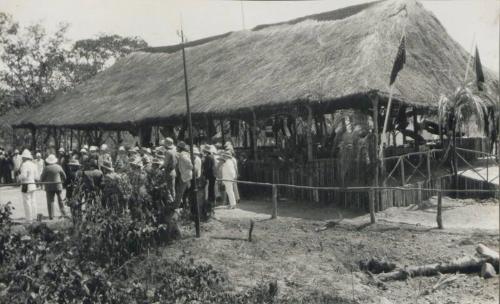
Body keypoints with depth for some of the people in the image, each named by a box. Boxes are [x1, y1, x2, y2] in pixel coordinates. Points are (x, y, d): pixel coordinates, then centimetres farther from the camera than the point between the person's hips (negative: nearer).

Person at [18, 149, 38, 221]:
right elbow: (35, 176, 12)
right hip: (33, 185, 8)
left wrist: (18, 177, -2)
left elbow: (23, 175, -20)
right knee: (32, 201, 13)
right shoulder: (33, 165, 9)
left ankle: (29, 219, 1)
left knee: (27, 202, -2)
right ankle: (34, 217, 18)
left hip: (26, 186, -8)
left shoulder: (24, 165, -15)